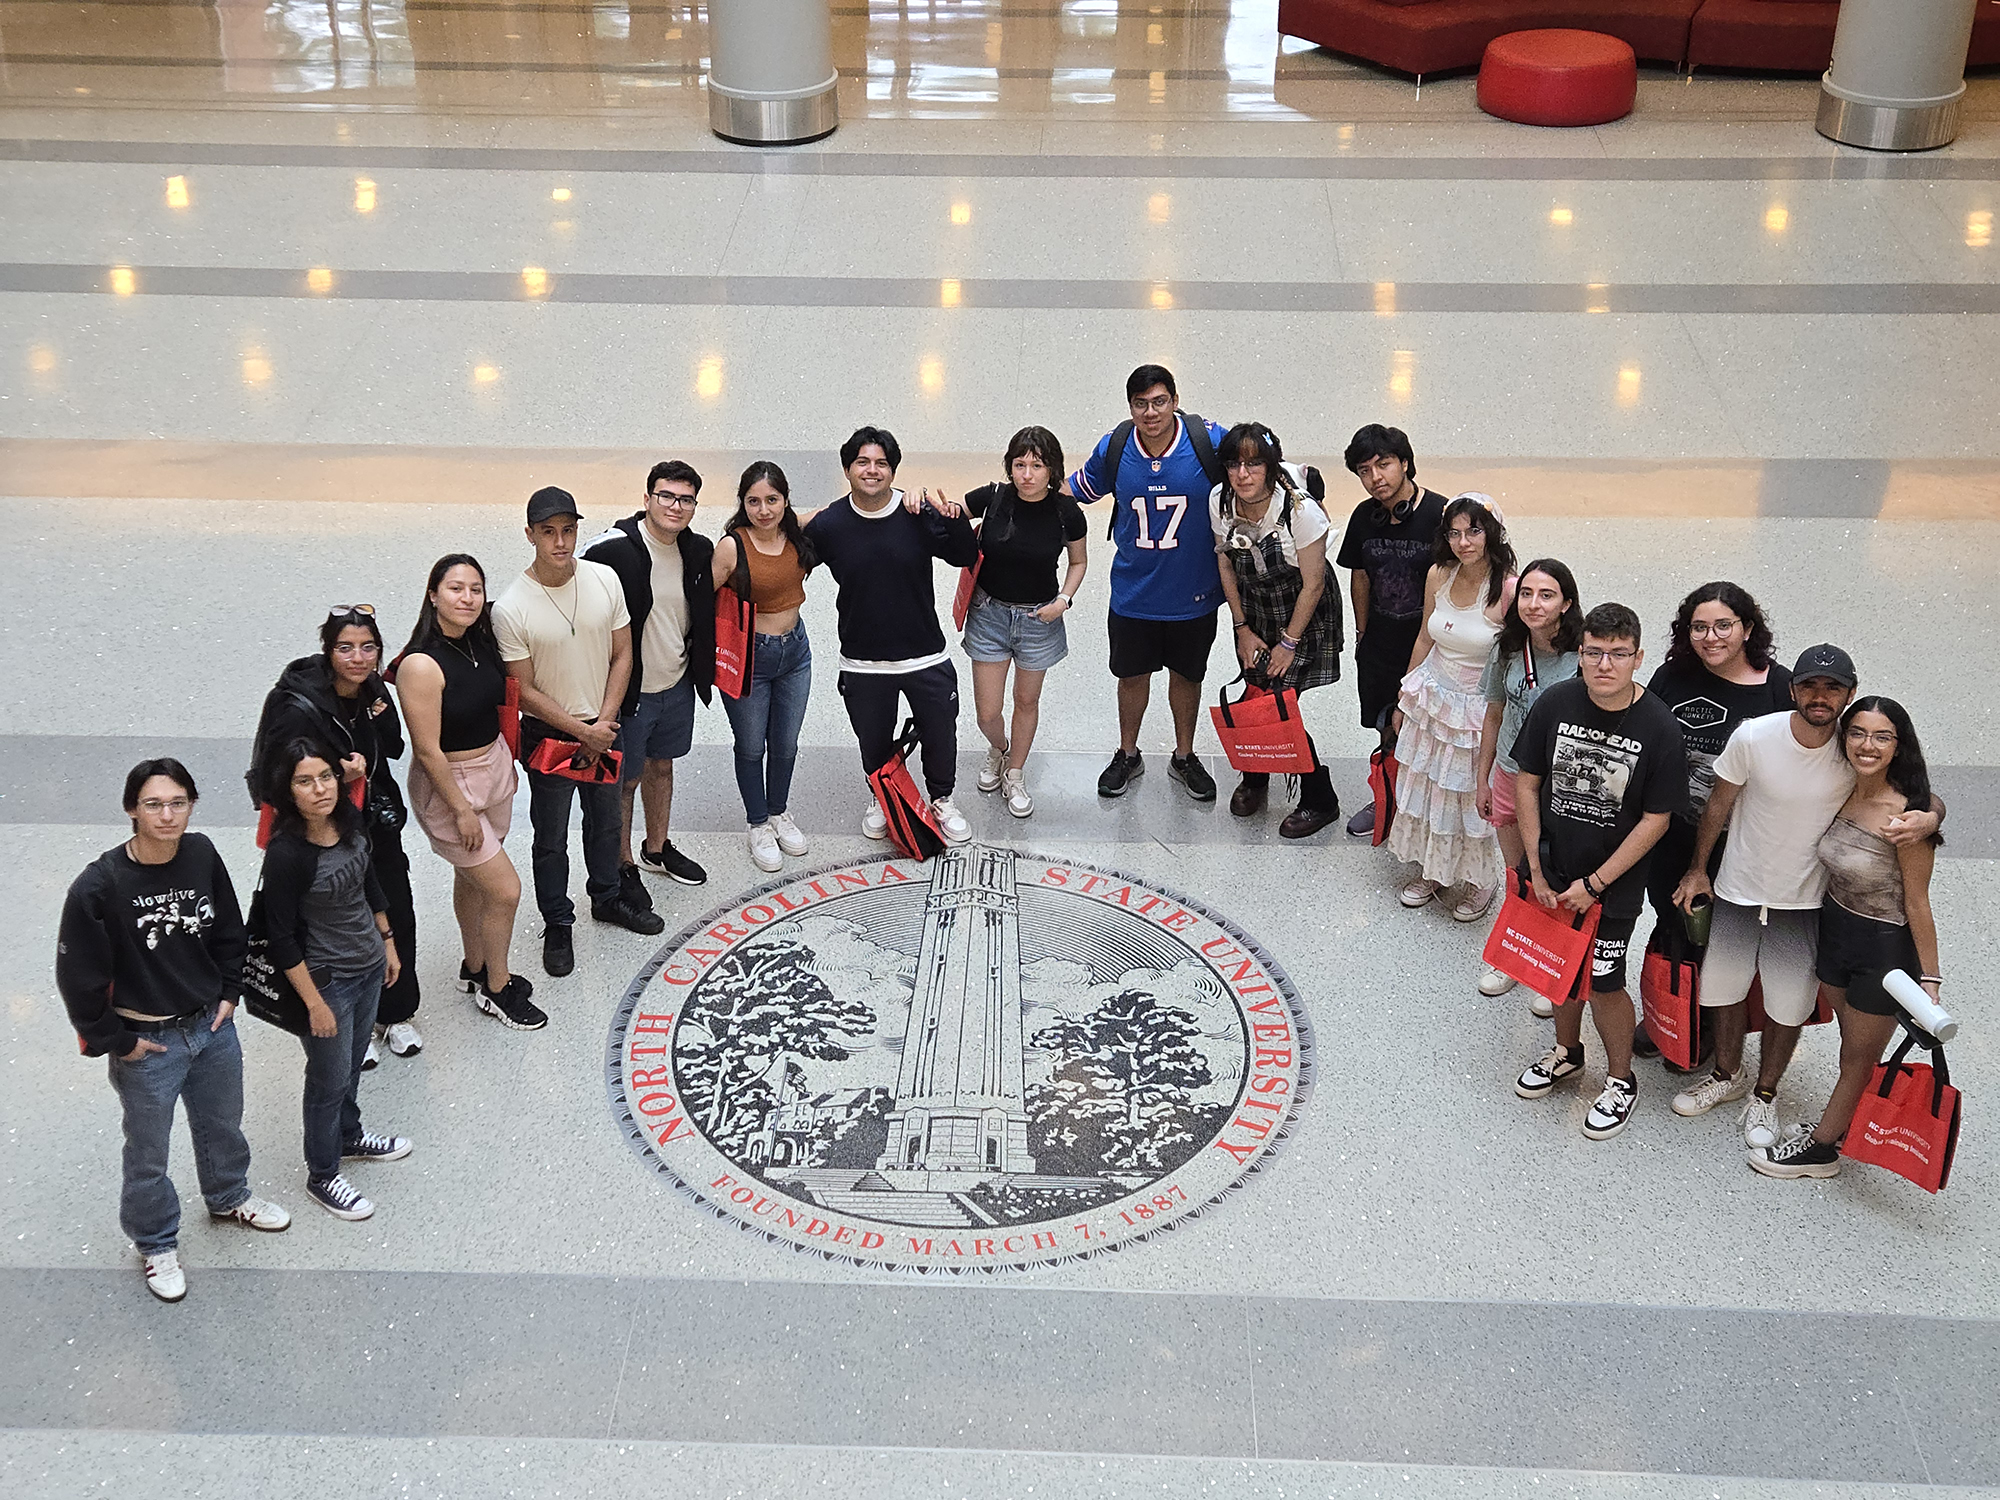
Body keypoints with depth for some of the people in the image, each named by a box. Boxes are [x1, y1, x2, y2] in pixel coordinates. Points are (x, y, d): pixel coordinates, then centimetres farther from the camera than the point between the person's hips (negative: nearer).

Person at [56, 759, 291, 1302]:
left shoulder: (202, 856, -11)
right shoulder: (99, 886, -26)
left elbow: (229, 931, 7)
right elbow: (78, 976, -17)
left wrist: (228, 993, 3)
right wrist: (115, 1041, -12)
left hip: (213, 1026, 5)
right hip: (147, 1042, -5)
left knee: (222, 1124, 28)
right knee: (148, 1154, 15)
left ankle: (229, 1197, 56)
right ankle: (156, 1245, 39)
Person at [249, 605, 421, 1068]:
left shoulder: (373, 692, -3)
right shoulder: (299, 708, -24)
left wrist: (383, 720, -12)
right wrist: (339, 776, -29)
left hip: (377, 825, 6)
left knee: (398, 918, 11)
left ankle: (396, 1014, 33)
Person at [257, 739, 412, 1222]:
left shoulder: (350, 820, -9)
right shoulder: (286, 853, -29)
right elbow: (283, 938, -22)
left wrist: (388, 941, 14)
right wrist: (314, 1003, -17)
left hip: (368, 965, 7)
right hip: (327, 978, -7)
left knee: (353, 1062, 27)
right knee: (330, 1079, 11)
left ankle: (349, 1137, 50)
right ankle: (322, 1175, 31)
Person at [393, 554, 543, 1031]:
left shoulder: (480, 641, -5)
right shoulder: (421, 665, -28)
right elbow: (428, 750, -23)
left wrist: (507, 763, 18)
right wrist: (461, 810, -18)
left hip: (494, 767, 7)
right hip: (448, 785, -7)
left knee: (472, 877, 25)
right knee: (505, 890, 0)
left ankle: (476, 967, 45)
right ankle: (497, 988, 21)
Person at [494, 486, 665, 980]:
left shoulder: (604, 580, -10)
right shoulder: (512, 608, -22)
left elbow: (622, 654, -2)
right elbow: (523, 691, -16)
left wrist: (604, 722, -9)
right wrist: (582, 732, -15)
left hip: (603, 726, 4)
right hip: (548, 735, -4)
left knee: (606, 820, 23)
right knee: (551, 838, 11)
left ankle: (607, 897, 47)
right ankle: (557, 925, 30)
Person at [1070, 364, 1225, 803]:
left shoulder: (1210, 441, -19)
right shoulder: (1113, 447, -12)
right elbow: (1079, 488, 8)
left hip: (1194, 595, -1)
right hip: (1133, 593, 1)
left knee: (1187, 675, 18)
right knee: (1132, 674, 17)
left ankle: (1184, 757, 40)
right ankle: (1127, 755, 40)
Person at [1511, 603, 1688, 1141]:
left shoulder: (1659, 728, -18)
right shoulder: (1555, 704, -11)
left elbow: (1655, 820, -13)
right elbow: (1527, 783, -2)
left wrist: (1593, 884, -13)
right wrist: (1537, 871, -4)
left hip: (1613, 885, -3)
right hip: (1552, 873, 3)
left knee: (1603, 983, 2)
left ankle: (1620, 1080, 26)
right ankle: (1566, 1052, 45)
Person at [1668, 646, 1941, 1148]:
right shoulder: (1754, 738, -19)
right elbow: (1718, 805, -4)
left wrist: (1928, 818, -30)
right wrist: (1697, 869, 5)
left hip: (1805, 900, 0)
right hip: (1738, 890, 1)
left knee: (1789, 1003, 11)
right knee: (1723, 987, 17)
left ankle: (1765, 1093, 35)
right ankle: (1727, 1075, 44)